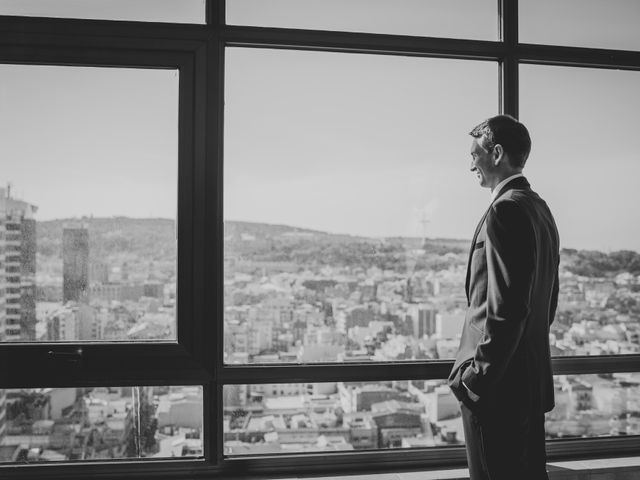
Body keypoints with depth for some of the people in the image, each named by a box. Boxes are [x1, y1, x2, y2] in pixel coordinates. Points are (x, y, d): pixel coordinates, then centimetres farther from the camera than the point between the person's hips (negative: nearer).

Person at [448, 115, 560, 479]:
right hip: (534, 379, 10)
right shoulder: (540, 208, 13)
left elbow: (506, 306, -24)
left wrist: (477, 376, -18)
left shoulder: (506, 210, -17)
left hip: (498, 385, -10)